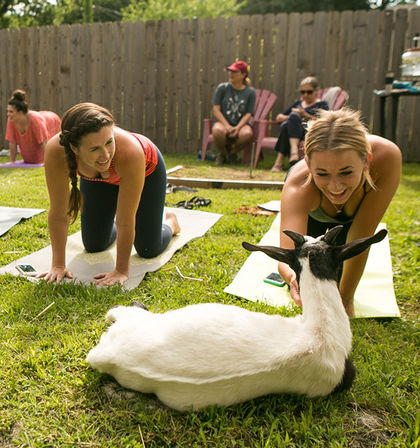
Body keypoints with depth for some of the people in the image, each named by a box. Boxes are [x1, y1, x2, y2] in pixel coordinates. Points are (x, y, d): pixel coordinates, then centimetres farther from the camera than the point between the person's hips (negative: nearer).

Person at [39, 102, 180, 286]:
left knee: (148, 250, 0)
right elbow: (58, 214, -28)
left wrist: (121, 270, -29)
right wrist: (58, 264, -24)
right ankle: (110, 227, 40)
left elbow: (125, 221, -36)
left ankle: (170, 223, 33)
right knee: (93, 247, 6)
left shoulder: (129, 151, -46)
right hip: (98, 178, 3)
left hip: (146, 169, -2)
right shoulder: (56, 151, -39)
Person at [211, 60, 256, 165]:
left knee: (247, 133, -36)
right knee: (217, 130, -37)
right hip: (223, 122, 0)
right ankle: (222, 153, -3)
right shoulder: (222, 88, 4)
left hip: (240, 124, 0)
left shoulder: (250, 92, 4)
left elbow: (248, 114, -1)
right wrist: (227, 125, -17)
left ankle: (232, 152, -2)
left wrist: (237, 127, -20)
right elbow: (216, 110, -2)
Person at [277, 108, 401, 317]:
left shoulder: (387, 157, -44)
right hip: (312, 215, -1)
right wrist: (292, 275, -80)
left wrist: (346, 298, -31)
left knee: (337, 278, -1)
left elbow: (361, 236, -37)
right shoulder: (298, 186, -47)